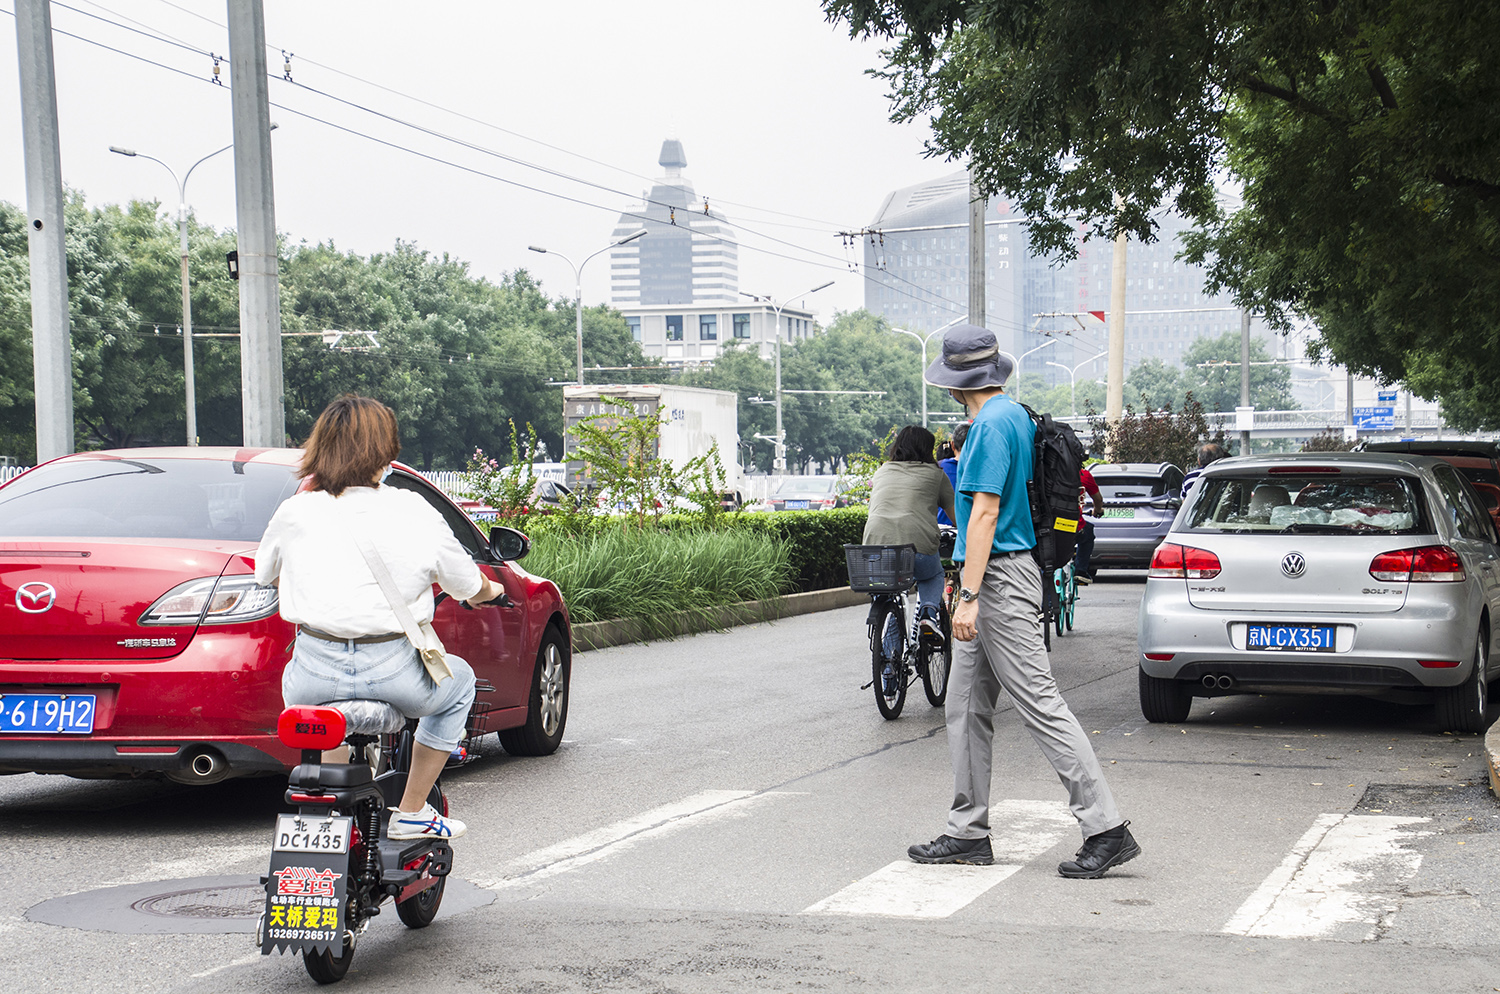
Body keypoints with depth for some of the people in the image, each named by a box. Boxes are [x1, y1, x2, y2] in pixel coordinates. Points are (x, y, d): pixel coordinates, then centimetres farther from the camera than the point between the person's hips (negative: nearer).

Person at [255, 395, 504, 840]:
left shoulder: (294, 512, 0)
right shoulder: (416, 513, -3)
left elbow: (265, 576, 20)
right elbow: (470, 590, 9)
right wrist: (492, 589, 34)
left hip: (316, 676, 2)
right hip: (393, 675, -2)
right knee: (459, 679, 30)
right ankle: (411, 812, 27)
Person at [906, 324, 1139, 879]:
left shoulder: (992, 425, -15)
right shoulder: (1018, 416, 15)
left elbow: (985, 513, -20)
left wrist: (969, 596, -22)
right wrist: (967, 584, 25)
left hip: (1001, 581, -10)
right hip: (1001, 576, 10)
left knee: (1040, 705, -10)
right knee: (967, 708, 12)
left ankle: (1106, 828, -9)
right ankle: (968, 833, 17)